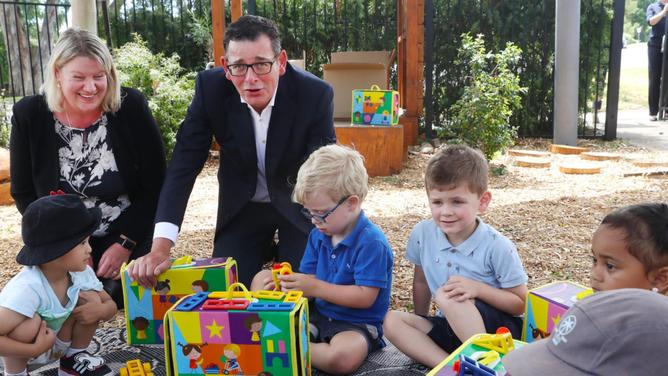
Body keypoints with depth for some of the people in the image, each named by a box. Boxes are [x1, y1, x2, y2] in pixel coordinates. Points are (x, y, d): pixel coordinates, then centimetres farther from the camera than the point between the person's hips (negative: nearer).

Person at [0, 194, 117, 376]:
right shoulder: (28, 288, -38)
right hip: (18, 352, -6)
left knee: (91, 299, -14)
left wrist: (100, 310, -26)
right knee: (31, 322, -35)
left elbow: (111, 305, -5)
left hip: (54, 344, 6)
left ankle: (74, 359, 9)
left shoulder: (82, 273, -18)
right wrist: (35, 349, -37)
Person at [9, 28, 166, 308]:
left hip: (132, 242, -1)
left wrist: (125, 244, -13)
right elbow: (23, 193, 1)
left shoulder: (131, 106, -13)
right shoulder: (29, 115, -9)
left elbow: (156, 186, -8)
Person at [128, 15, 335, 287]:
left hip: (298, 203, -1)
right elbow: (185, 164, -21)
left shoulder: (315, 94, -26)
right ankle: (265, 251, 28)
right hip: (242, 206, 2)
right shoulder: (210, 88, -21)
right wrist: (160, 247, -32)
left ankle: (283, 251, 26)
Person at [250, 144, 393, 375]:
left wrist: (316, 287, -25)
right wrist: (291, 282, -18)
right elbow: (309, 278, 6)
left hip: (356, 325, -6)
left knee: (345, 356, -41)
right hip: (317, 313, 7)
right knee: (262, 279, 5)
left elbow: (365, 297, -24)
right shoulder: (318, 235, 3)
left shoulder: (371, 242, -20)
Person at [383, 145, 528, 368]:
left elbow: (520, 304, -10)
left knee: (446, 297, -30)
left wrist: (478, 289, -25)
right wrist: (420, 325, 18)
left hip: (500, 330, -5)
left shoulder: (498, 247, -17)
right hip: (452, 330, 5)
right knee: (392, 321, -17)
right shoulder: (423, 234, -5)